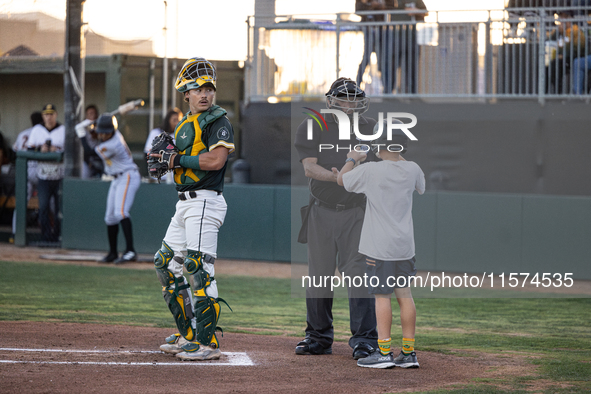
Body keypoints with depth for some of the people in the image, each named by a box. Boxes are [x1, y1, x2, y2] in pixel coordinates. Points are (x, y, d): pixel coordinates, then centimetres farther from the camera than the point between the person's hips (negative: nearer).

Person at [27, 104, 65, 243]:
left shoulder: (64, 130, 2)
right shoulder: (37, 130, 10)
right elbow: (29, 150, 5)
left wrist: (58, 150, -20)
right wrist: (40, 149, -13)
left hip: (60, 177, -2)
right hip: (43, 177, 2)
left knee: (60, 208, -2)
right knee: (43, 208, -5)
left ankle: (58, 237, 8)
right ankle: (47, 239, -1)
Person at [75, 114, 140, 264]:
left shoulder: (111, 146, -26)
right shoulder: (115, 134, 0)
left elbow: (89, 151, -13)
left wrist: (81, 132, -4)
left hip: (128, 177, -10)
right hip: (117, 179, 10)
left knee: (120, 211, -27)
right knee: (110, 217, 11)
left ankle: (130, 251, -35)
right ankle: (113, 253, 22)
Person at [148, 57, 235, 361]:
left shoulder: (218, 121, -8)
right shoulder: (185, 123, 18)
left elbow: (216, 160, -22)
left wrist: (177, 159, -15)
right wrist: (166, 157, 2)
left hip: (205, 201, -10)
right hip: (185, 203, 10)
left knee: (198, 268, -15)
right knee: (165, 264, 13)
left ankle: (208, 342, -13)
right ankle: (189, 334, 19)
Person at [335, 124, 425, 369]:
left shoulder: (370, 170, -12)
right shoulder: (412, 169, 0)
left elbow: (342, 179, 4)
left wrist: (351, 160, 23)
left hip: (380, 247, -5)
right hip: (405, 245, 5)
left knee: (382, 295, -2)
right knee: (404, 294, 9)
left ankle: (384, 353, -4)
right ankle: (408, 353, 11)